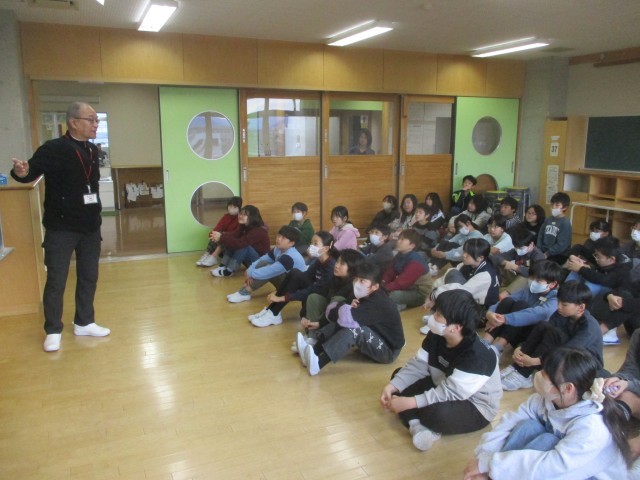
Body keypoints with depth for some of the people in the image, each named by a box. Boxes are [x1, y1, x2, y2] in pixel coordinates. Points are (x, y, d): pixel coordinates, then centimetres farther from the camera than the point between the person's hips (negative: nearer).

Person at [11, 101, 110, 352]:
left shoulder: (92, 150, 6)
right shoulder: (53, 149, -13)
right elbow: (31, 171, -15)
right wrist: (21, 172, -39)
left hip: (90, 226, 6)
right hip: (61, 227, -6)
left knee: (89, 277, 14)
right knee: (56, 280, 2)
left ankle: (84, 323, 30)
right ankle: (53, 331, 17)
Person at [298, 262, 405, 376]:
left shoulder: (378, 304, -26)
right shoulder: (365, 296, 1)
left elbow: (348, 318, -39)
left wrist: (340, 307, -17)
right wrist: (350, 308, -20)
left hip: (388, 351, -9)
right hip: (373, 343, 9)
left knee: (355, 329, -32)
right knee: (340, 322, -7)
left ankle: (318, 363, -39)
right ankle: (312, 352, -21)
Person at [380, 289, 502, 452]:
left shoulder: (477, 355, -33)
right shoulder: (436, 336, -9)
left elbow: (449, 393, -35)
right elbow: (417, 365, -6)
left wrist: (409, 403, -36)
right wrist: (391, 386, -19)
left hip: (476, 407, -8)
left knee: (435, 413, -38)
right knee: (399, 380, 0)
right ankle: (417, 426, -21)